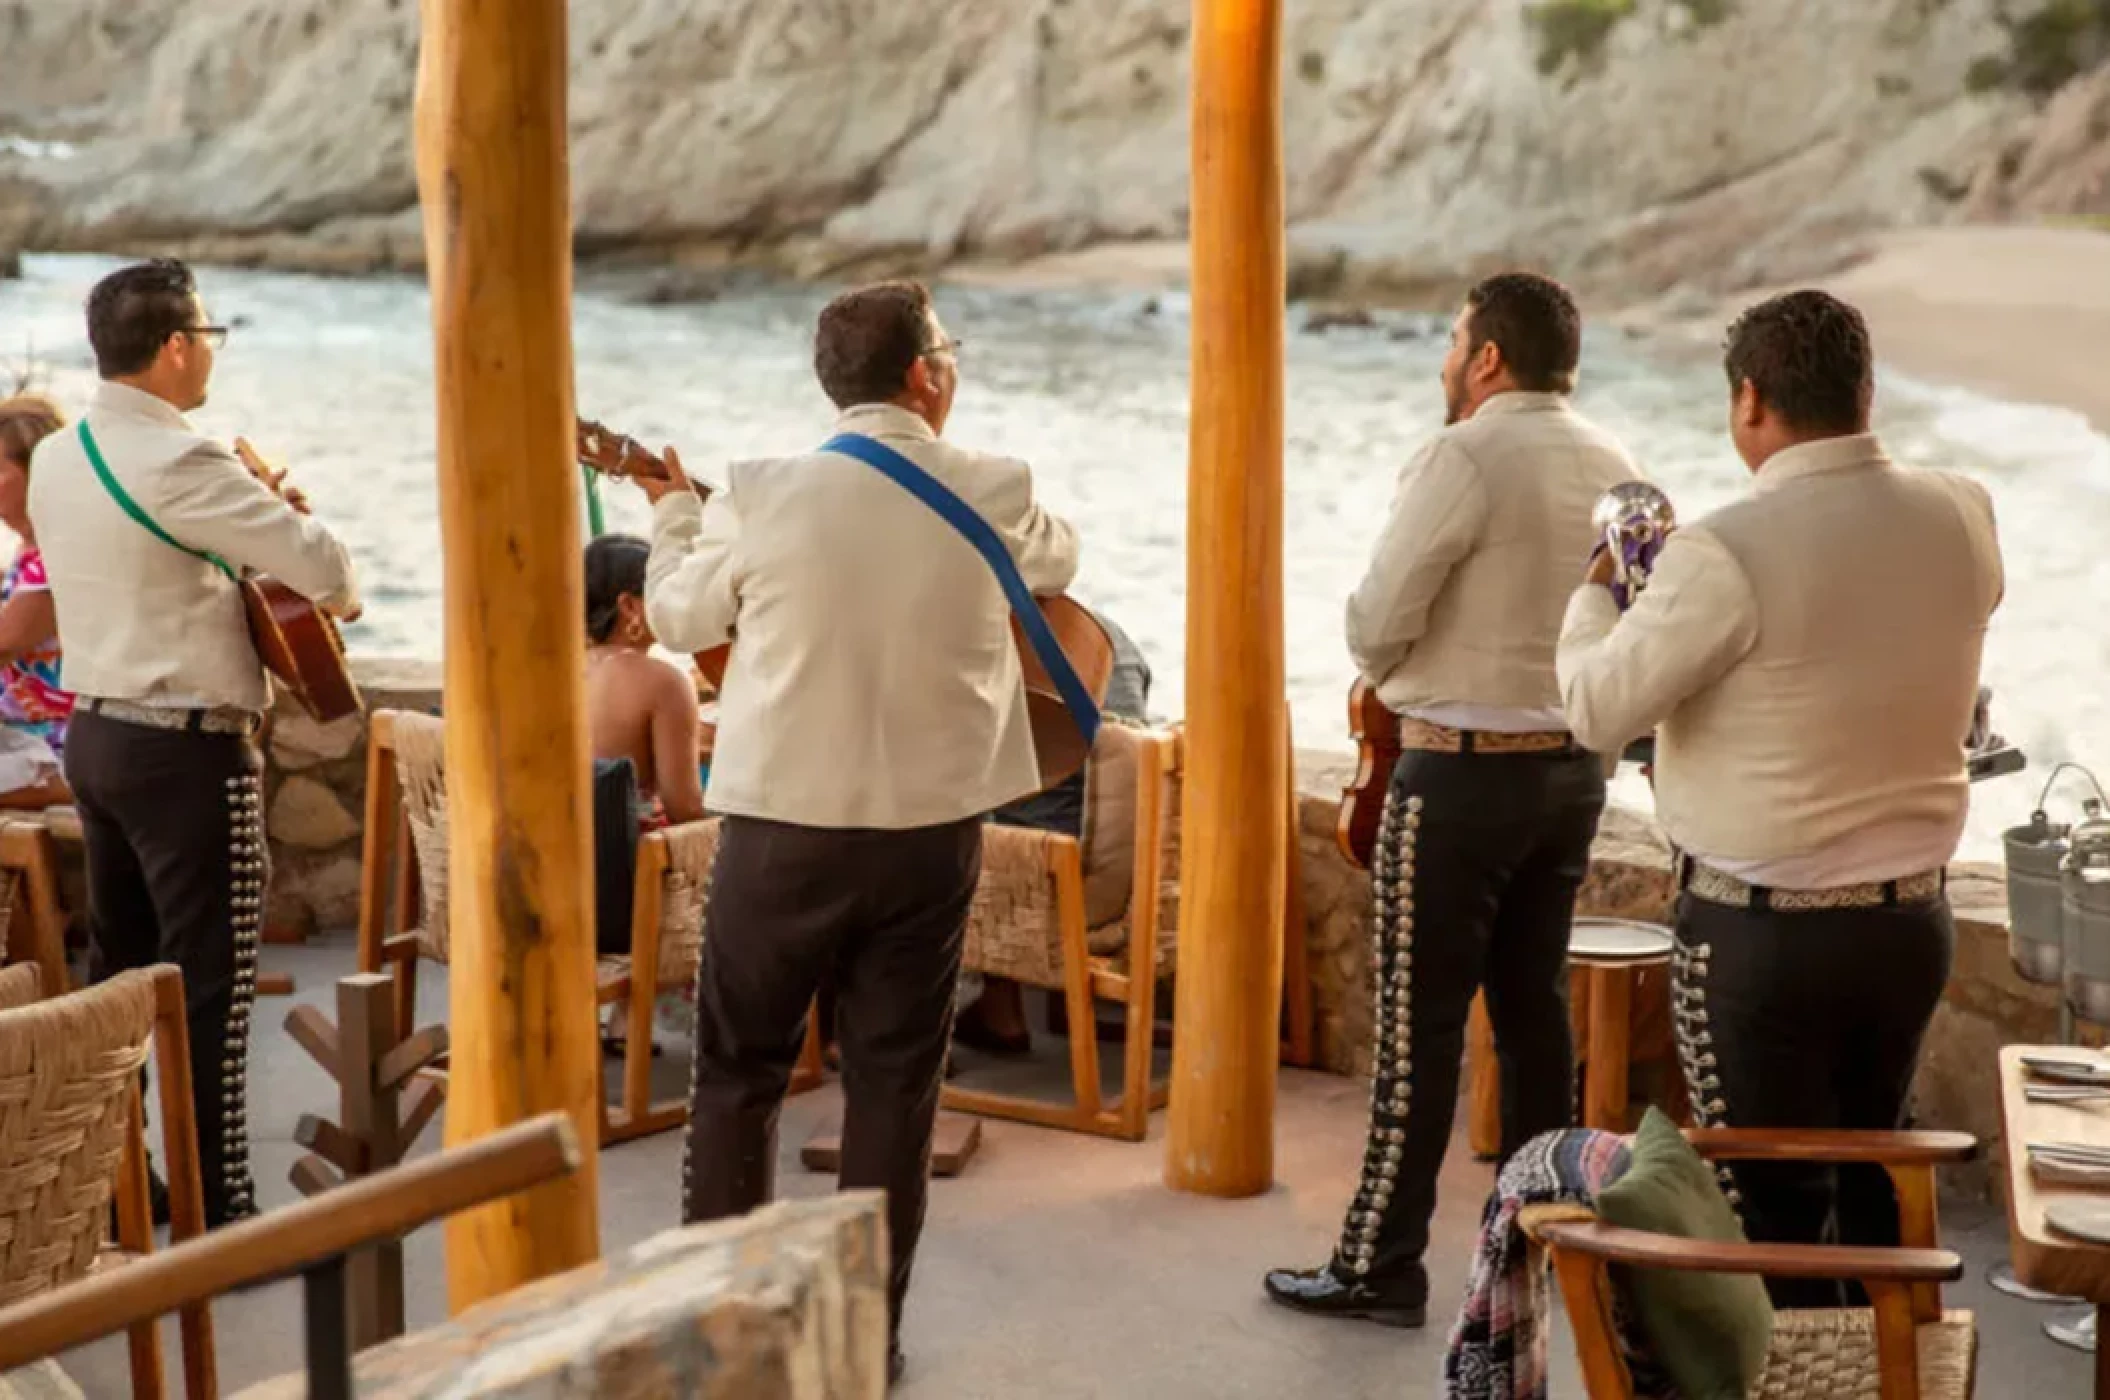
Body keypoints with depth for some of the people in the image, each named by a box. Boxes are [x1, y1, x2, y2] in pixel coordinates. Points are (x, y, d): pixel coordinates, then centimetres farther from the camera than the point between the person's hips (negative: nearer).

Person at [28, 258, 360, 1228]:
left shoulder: (56, 459, 8)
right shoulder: (180, 462, -19)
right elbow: (325, 568, -19)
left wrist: (252, 504, 12)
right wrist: (340, 593, 3)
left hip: (97, 734, 9)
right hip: (190, 749, -9)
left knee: (120, 970, 16)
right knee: (208, 988, -2)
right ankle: (216, 1209, 3)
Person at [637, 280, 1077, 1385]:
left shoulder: (761, 495, -11)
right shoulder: (994, 495, -7)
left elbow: (678, 617, 5)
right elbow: (1058, 559, 16)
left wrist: (675, 512, 25)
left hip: (785, 826, -1)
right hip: (932, 829, 1)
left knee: (737, 1074, 14)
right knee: (894, 1083, 12)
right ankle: (869, 1332, 19)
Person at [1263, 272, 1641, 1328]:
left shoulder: (1463, 459, -16)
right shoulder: (1612, 466, 7)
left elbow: (1377, 620, -15)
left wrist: (1380, 669, 5)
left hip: (1461, 769, -7)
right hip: (1575, 764, 7)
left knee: (1419, 1021, -1)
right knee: (1534, 1003, 16)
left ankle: (1382, 1266, 5)